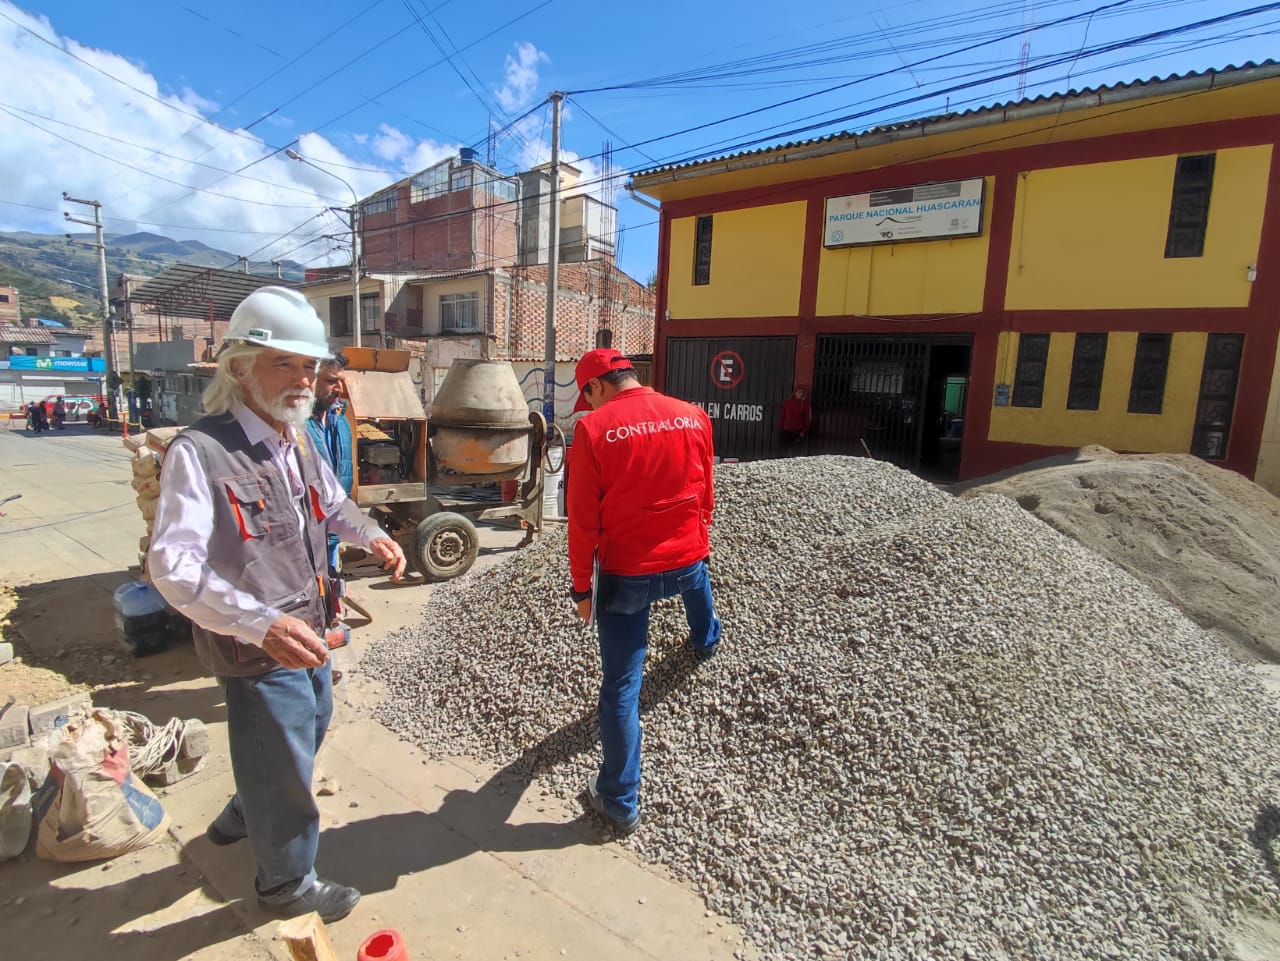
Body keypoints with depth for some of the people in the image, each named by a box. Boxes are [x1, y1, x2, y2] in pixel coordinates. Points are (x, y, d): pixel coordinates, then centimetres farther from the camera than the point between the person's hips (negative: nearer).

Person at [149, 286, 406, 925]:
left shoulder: (301, 446, 4)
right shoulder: (200, 452, -23)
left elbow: (333, 506, 20)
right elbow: (173, 565, -30)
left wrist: (371, 535, -2)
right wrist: (261, 624, -43)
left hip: (307, 635, 8)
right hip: (258, 653, -8)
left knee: (306, 734, 29)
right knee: (284, 770, 11)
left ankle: (244, 816, 58)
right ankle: (287, 885, 38)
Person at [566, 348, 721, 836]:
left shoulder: (593, 429, -15)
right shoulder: (694, 416, -3)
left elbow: (583, 520, -13)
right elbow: (704, 496, 7)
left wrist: (582, 587, -2)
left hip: (625, 573, -4)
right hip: (687, 559, 4)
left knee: (620, 688, 9)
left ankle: (620, 802, 22)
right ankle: (706, 641, 69)